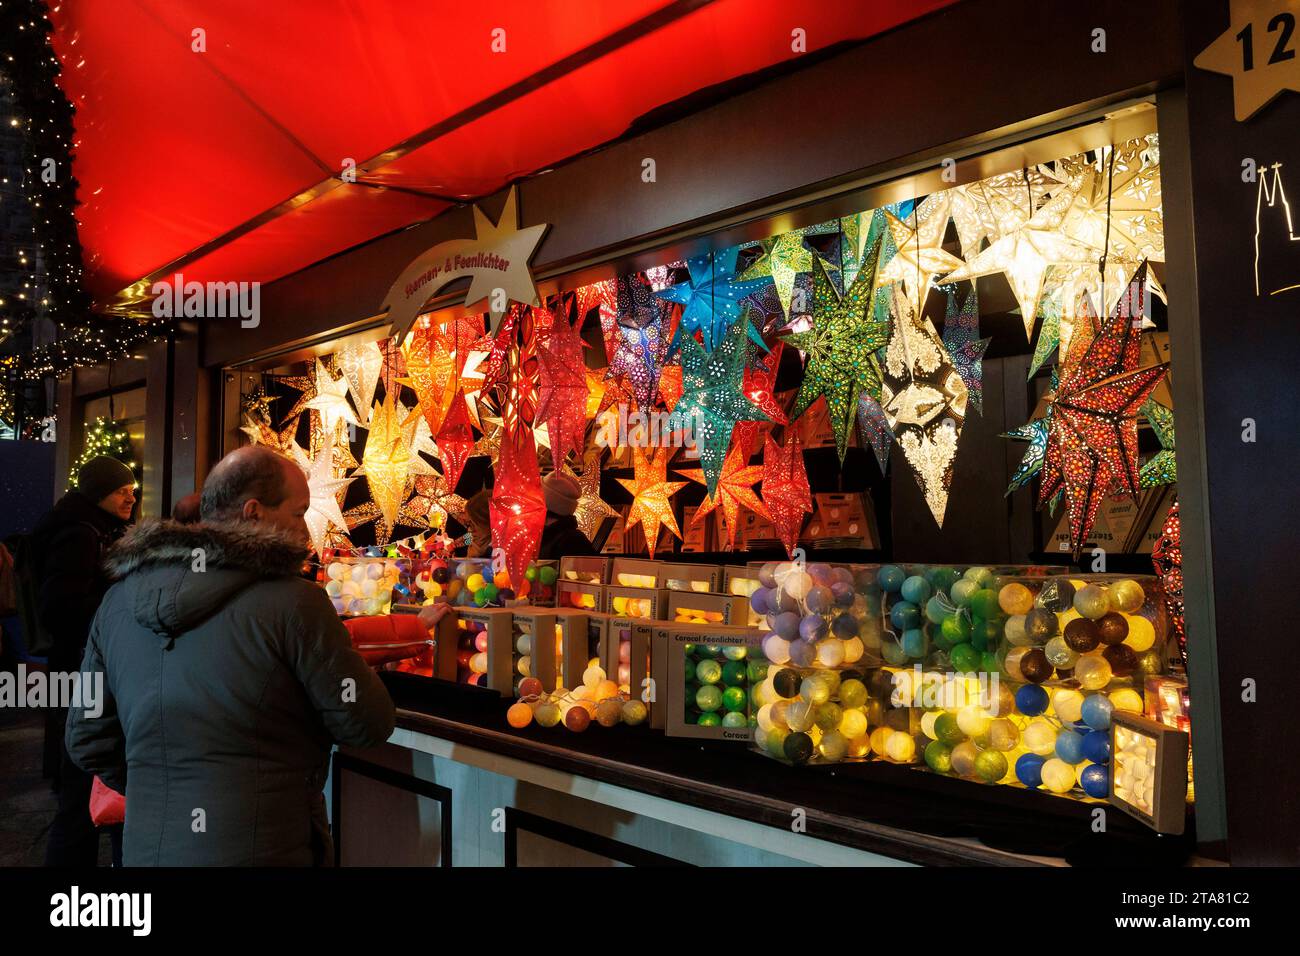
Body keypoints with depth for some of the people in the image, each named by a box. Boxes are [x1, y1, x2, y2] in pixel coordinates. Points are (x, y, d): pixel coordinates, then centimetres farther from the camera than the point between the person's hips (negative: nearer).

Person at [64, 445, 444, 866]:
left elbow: (86, 740, 7)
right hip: (264, 849, -5)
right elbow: (369, 726, -13)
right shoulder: (293, 601, -19)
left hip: (145, 847, 5)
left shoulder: (117, 600, -1)